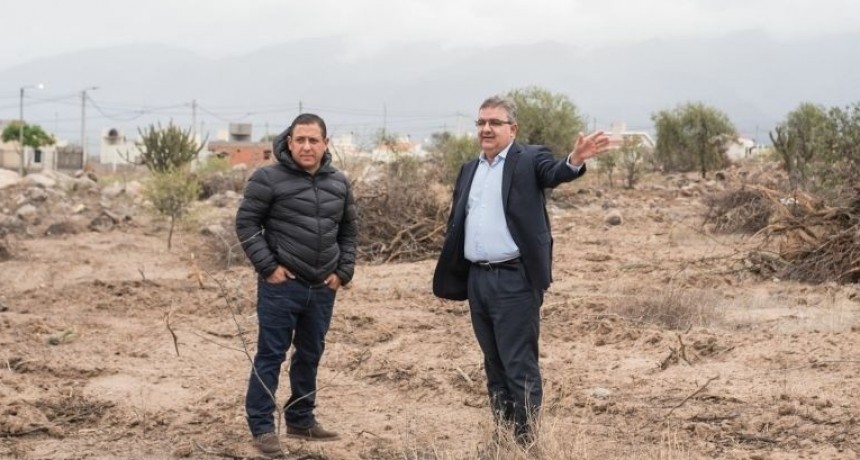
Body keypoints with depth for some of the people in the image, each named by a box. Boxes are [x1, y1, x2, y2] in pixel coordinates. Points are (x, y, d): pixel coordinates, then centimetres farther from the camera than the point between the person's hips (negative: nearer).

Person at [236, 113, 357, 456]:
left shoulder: (339, 183, 7)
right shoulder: (268, 179, -9)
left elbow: (348, 231, 15)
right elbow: (246, 223, -7)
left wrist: (343, 271, 5)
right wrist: (268, 266, -13)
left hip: (322, 288, 6)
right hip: (281, 286, -5)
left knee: (310, 355, 14)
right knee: (270, 356, -1)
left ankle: (301, 421, 27)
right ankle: (262, 427, 7)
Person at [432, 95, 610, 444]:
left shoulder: (530, 159, -4)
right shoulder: (469, 170, 15)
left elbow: (554, 173, -25)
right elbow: (457, 225, 17)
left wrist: (574, 161, -48)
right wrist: (448, 278, 15)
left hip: (514, 279, -6)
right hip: (477, 279, 7)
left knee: (519, 365, -4)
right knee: (494, 365, 14)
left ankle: (527, 441, 2)